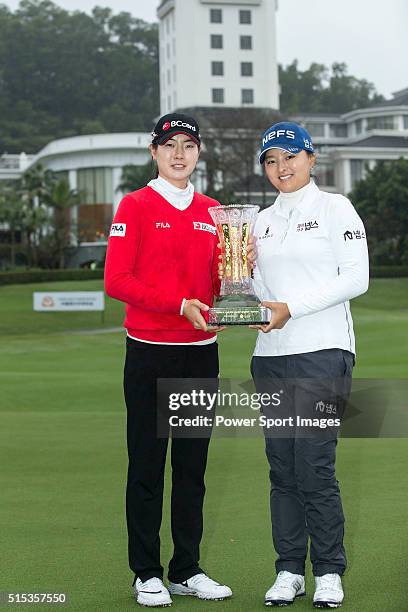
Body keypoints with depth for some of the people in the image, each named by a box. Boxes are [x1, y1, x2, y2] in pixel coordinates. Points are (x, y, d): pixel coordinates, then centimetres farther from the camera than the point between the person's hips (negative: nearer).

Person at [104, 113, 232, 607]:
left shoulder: (211, 212, 13)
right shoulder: (136, 206, -2)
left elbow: (218, 279, 16)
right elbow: (117, 280, -10)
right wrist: (180, 304, -19)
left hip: (202, 351, 5)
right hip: (150, 352, -5)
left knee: (192, 466, 9)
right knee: (147, 465, 1)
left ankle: (187, 570, 18)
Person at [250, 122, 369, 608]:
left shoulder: (335, 208, 1)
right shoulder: (262, 221, 17)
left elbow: (356, 279, -8)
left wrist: (291, 308, -15)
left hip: (323, 352, -5)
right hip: (271, 354, 5)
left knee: (314, 467, -8)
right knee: (282, 467, 6)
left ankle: (329, 572, 4)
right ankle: (289, 571, 13)